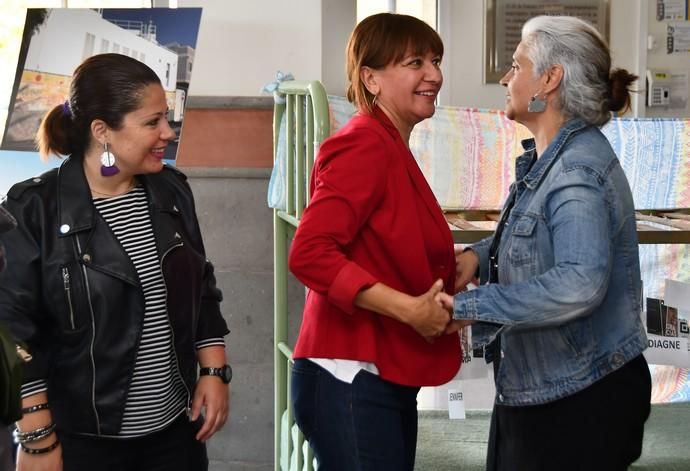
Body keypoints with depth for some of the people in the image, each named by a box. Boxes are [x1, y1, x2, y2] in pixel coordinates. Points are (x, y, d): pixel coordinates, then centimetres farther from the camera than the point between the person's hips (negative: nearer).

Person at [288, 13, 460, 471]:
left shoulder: (393, 150, 15)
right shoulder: (364, 146, -15)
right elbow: (309, 254, -26)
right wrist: (408, 308, -26)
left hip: (388, 381, 10)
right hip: (351, 383, -10)